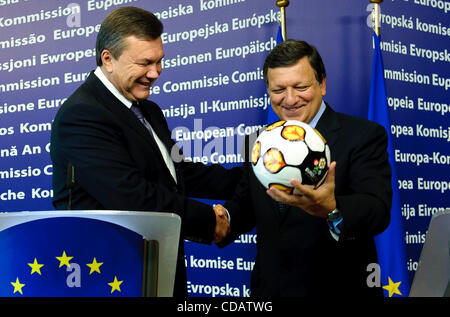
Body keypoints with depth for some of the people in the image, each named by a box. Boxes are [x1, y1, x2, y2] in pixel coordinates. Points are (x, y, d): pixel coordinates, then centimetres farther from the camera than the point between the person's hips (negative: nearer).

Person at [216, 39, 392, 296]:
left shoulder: (363, 136, -12)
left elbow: (378, 211, -24)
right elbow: (244, 205, 9)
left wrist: (332, 210, -45)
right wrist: (223, 221, -14)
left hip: (339, 289, -4)